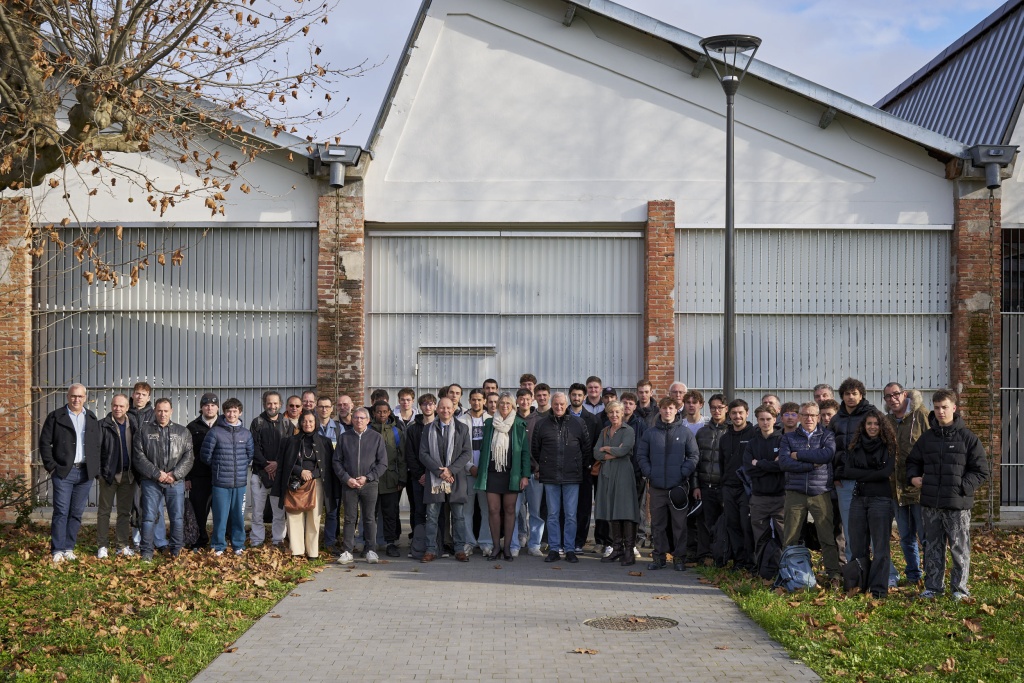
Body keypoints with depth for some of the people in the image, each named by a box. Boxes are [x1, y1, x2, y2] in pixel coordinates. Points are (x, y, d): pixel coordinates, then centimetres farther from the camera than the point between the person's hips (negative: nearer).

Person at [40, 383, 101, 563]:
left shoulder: (92, 419, 13)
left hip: (85, 473, 3)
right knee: (61, 512, -6)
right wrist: (51, 466, -7)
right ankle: (57, 550, -2)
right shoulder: (56, 417, 3)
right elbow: (45, 442, 0)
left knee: (77, 513, 5)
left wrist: (96, 468, 4)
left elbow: (99, 444, 13)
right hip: (63, 472, -3)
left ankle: (69, 548, 12)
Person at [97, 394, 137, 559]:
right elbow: (96, 449, -6)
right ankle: (102, 547, 8)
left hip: (128, 475, 3)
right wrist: (101, 470, -13)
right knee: (104, 511, 3)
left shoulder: (133, 425, 6)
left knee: (125, 512, 9)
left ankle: (123, 546, 16)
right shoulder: (103, 425, -4)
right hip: (109, 474, -3)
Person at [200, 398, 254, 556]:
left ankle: (238, 545, 20)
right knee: (220, 515, 1)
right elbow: (205, 455, 1)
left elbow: (251, 456, 15)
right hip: (221, 483, -2)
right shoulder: (215, 432, -3)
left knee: (239, 515, 7)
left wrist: (242, 468, 8)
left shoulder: (246, 434, 7)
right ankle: (218, 546, 13)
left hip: (240, 483, 3)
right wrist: (218, 467, 8)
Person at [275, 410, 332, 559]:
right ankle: (296, 551, -3)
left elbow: (328, 465, 9)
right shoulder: (291, 441, 11)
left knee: (314, 517, -5)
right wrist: (301, 471, -6)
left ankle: (313, 551, 0)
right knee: (294, 516, -7)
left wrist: (311, 473, -2)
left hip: (316, 483, 0)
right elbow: (285, 463, 7)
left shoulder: (323, 442, 10)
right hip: (295, 484, 0)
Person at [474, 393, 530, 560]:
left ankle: (507, 547, 8)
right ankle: (496, 547, 7)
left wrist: (525, 475, -4)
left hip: (511, 473, -1)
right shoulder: (489, 423, 9)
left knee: (509, 510, 2)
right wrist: (480, 471, 6)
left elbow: (525, 451, 2)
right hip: (492, 473, 1)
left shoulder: (519, 425, 3)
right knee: (493, 510, -2)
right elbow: (483, 448, 12)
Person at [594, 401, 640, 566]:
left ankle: (629, 551, -8)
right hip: (607, 474, 6)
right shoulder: (604, 432, 17)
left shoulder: (628, 431, -1)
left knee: (625, 511, -8)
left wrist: (605, 449, -1)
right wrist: (613, 454, -9)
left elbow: (623, 450, -16)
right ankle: (617, 549, 12)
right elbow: (596, 453, 6)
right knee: (611, 511, 5)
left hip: (623, 474, -6)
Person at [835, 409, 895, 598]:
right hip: (858, 499, 4)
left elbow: (886, 472, -12)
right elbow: (847, 471, -3)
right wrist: (873, 473, -11)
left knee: (880, 547, -2)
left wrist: (859, 474, -7)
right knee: (857, 546, 8)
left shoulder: (888, 446, 0)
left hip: (881, 499, -4)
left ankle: (879, 589, 1)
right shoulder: (855, 447, 9)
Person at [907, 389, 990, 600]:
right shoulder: (926, 438, 9)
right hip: (930, 504, 4)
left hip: (957, 504, -4)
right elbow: (913, 461, 21)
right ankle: (933, 586, 20)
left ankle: (960, 588, 12)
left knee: (959, 547, 2)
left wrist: (962, 486, -13)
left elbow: (981, 471, -2)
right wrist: (913, 477, 1)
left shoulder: (967, 438, -2)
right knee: (932, 547, 10)